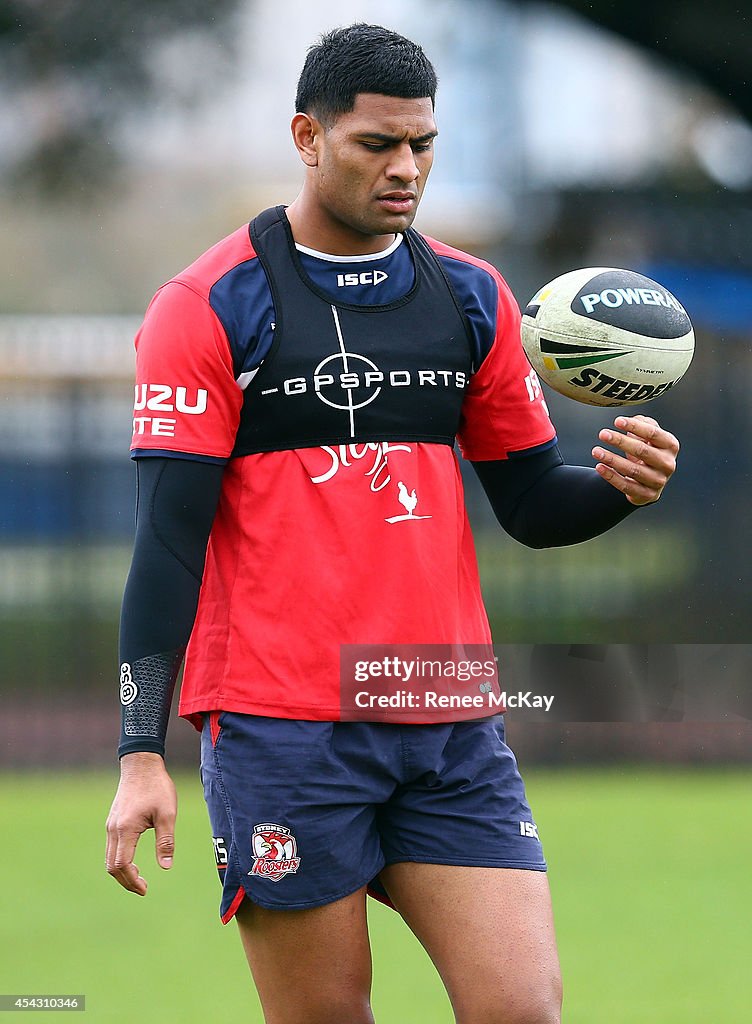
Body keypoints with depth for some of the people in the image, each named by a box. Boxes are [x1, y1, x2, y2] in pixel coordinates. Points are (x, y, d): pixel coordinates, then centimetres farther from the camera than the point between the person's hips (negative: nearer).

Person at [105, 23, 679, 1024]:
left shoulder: (473, 297, 12)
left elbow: (532, 505, 17)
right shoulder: (210, 305, -3)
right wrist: (142, 755, -12)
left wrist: (618, 485, -7)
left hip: (453, 732, 4)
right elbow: (168, 538, -6)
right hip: (281, 733, -4)